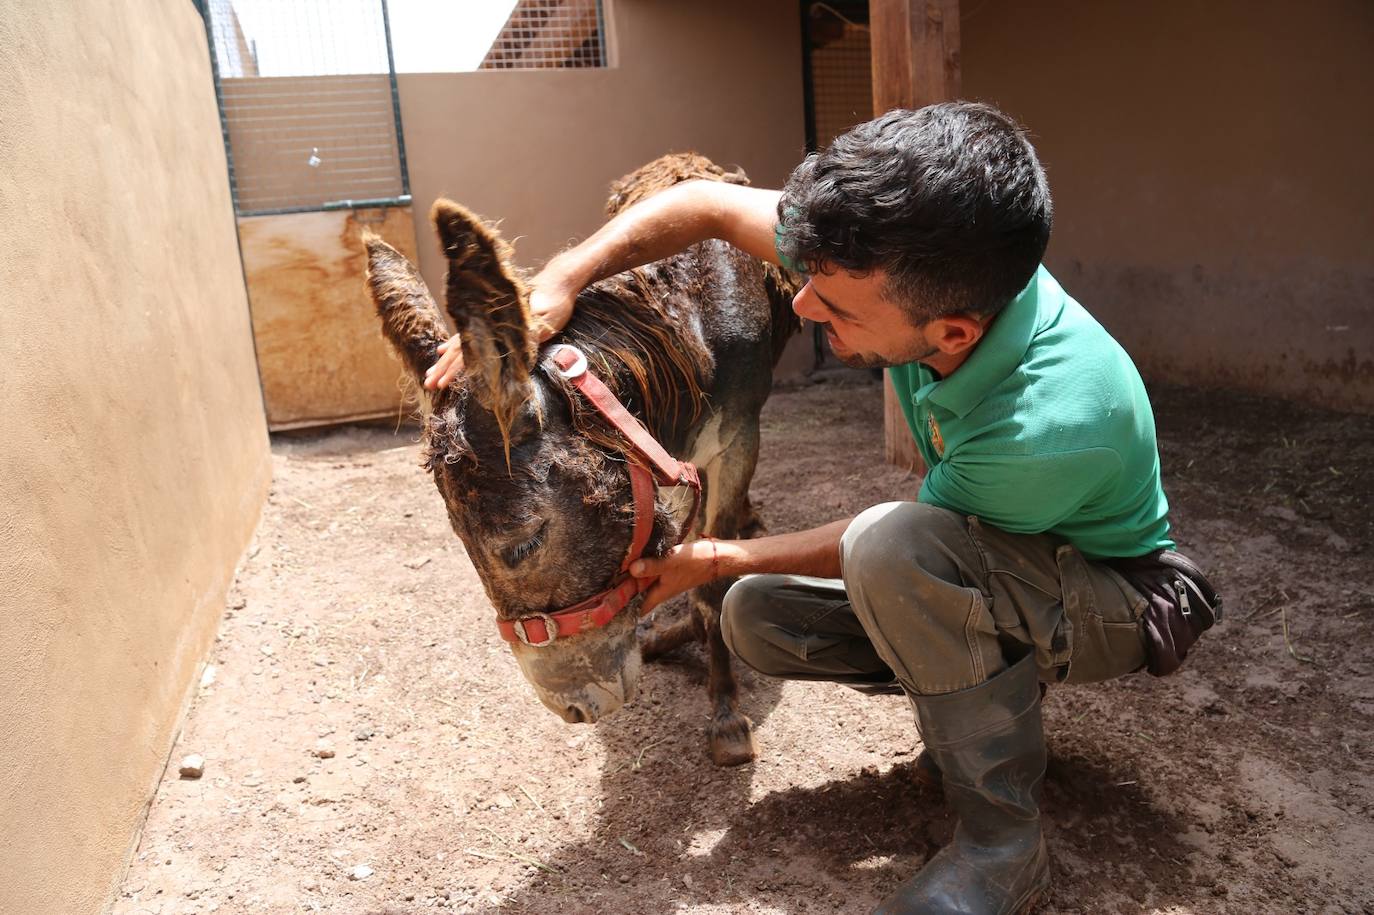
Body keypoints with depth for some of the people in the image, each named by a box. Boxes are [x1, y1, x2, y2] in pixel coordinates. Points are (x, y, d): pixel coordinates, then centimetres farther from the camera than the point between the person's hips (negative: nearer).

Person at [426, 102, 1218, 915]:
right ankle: (995, 702, 8)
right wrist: (557, 282, -24)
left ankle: (1003, 843, -17)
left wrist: (715, 559, -15)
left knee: (890, 548, -37)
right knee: (757, 613, -5)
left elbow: (885, 547, -21)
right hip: (981, 576, 7)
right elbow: (708, 205, -11)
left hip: (1118, 606, -6)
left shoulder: (1051, 426, -40)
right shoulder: (906, 259, -23)